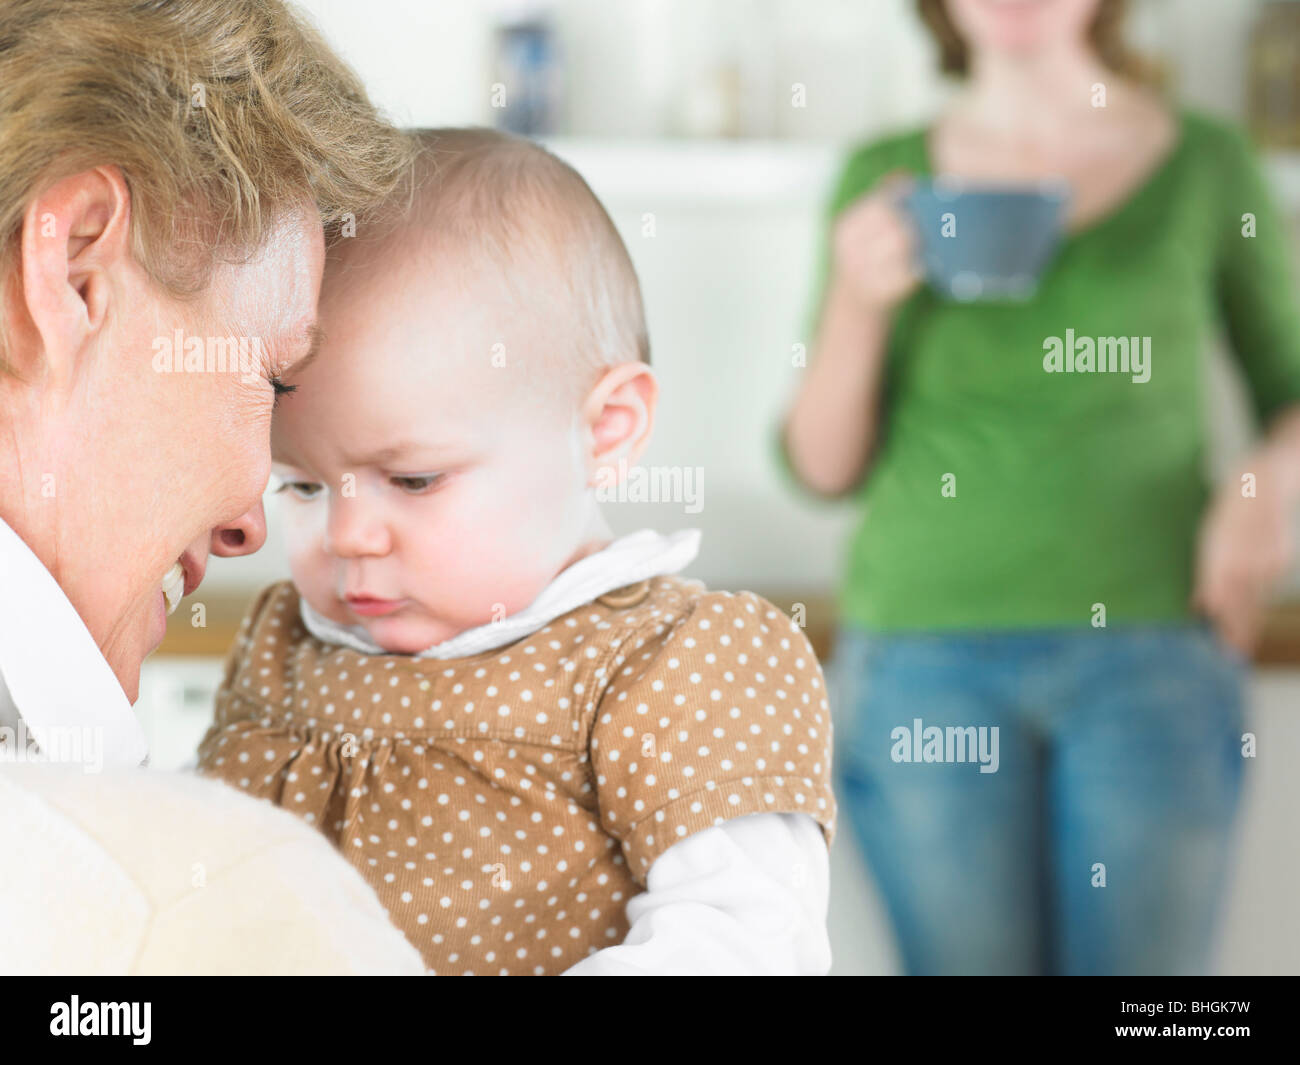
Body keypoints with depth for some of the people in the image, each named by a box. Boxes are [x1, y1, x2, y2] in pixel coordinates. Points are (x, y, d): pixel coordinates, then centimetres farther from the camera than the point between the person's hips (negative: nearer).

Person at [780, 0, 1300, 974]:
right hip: (927, 649, 1)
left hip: (1149, 647, -1)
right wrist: (858, 305, -9)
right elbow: (823, 468, 7)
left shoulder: (1207, 166, 4)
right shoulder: (885, 180, 8)